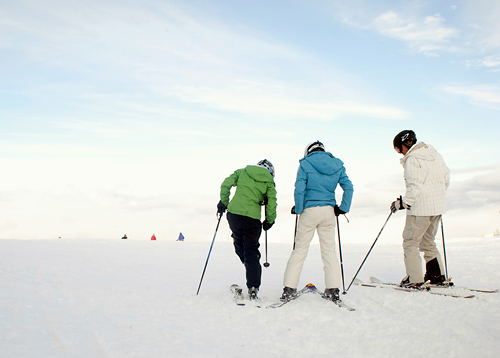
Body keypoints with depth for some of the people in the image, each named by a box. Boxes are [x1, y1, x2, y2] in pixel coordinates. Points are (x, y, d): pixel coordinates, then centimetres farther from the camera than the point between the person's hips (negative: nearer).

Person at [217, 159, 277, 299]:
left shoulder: (242, 172, 14)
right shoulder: (269, 181, 10)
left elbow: (226, 184, 4)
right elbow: (271, 204, 2)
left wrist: (223, 202, 15)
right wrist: (269, 221, 15)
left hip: (234, 213, 1)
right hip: (253, 218, -1)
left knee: (239, 245, 21)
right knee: (252, 252, 8)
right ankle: (253, 287, 3)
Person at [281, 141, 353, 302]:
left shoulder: (305, 163, -1)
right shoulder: (337, 165, 10)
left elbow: (299, 189, -10)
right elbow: (349, 188, 4)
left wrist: (298, 209, 0)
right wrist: (343, 208, 9)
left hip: (310, 210, -3)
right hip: (329, 211, 3)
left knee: (300, 249, 4)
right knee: (329, 249, 10)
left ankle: (289, 288, 4)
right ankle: (333, 290, 8)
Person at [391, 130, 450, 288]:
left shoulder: (412, 160, -16)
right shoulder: (434, 153, 11)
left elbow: (415, 186, -23)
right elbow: (446, 176, 18)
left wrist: (402, 203, -16)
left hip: (421, 208, -9)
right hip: (438, 206, 9)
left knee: (410, 242, 1)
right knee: (427, 241, 20)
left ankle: (414, 279, 1)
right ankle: (437, 275, 20)